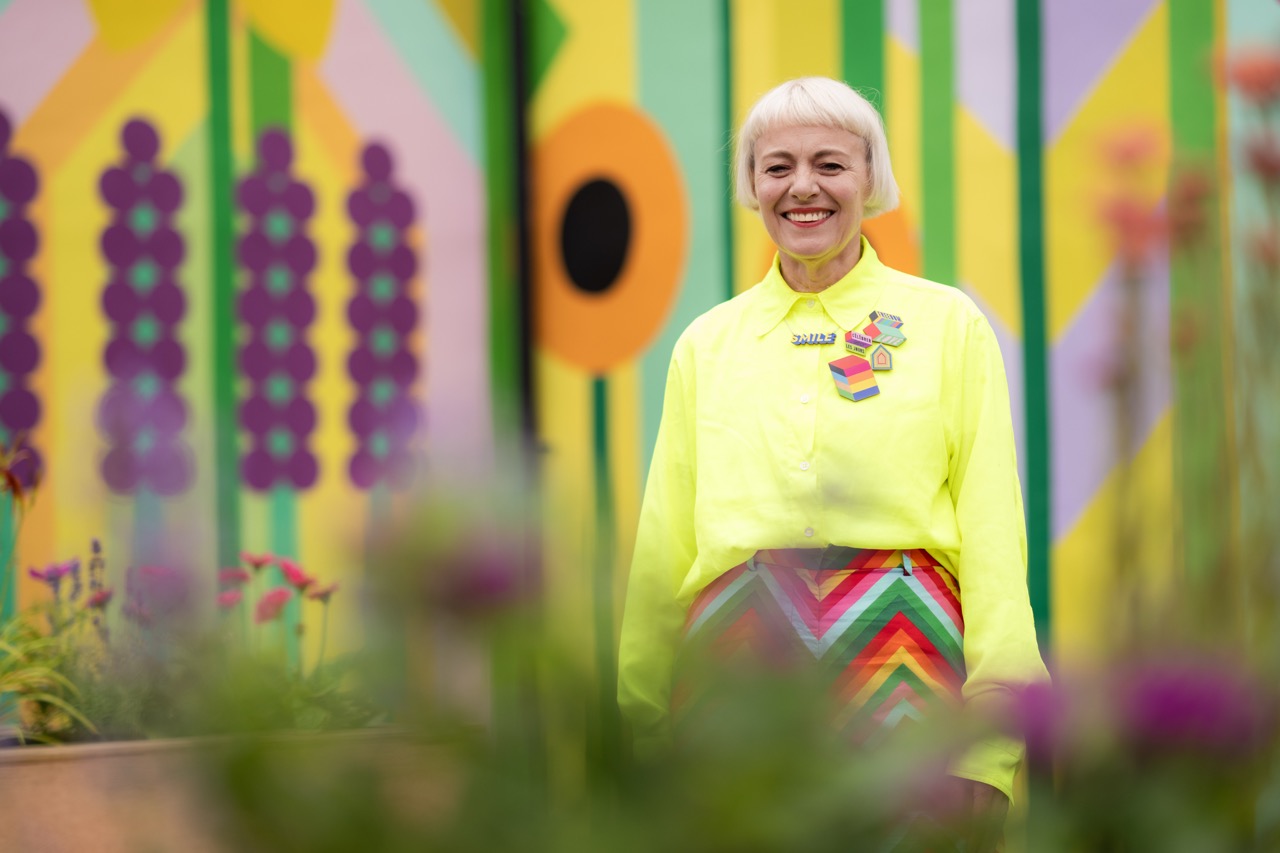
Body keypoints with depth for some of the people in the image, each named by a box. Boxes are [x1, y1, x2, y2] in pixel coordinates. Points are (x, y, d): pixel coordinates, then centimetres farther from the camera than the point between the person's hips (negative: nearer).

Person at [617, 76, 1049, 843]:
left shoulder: (948, 323, 8)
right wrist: (645, 736, 11)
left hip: (902, 660, -2)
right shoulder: (707, 344, 15)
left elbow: (993, 534, 2)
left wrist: (991, 741, -7)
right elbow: (665, 549, 15)